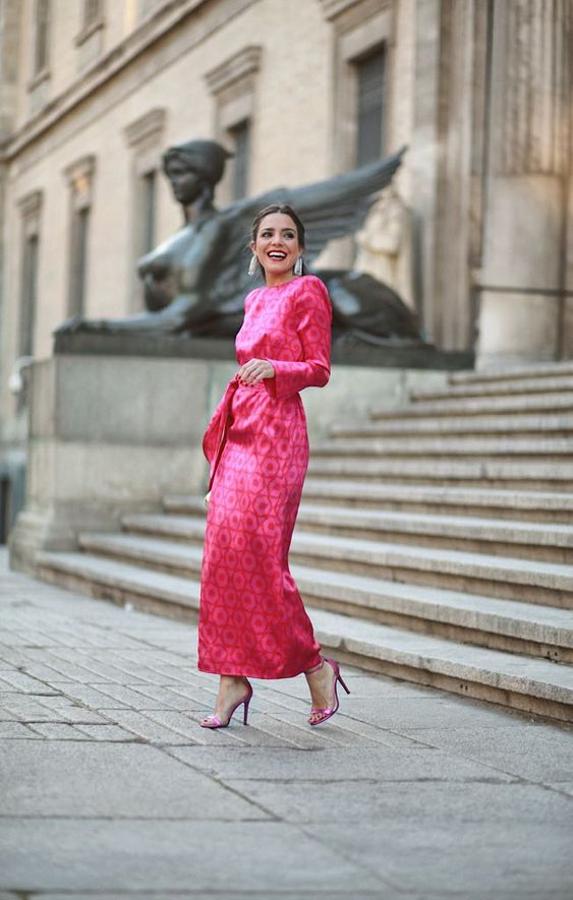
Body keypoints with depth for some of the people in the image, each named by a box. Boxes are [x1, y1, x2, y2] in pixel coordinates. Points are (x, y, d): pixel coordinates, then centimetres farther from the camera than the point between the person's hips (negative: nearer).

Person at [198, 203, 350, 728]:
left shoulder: (306, 292, -2)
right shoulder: (255, 301, 19)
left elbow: (320, 369, -7)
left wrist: (271, 368, -24)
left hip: (277, 431, -8)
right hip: (241, 429, 8)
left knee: (257, 551, -13)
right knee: (224, 551, 1)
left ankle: (315, 665, 1)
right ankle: (233, 677, 4)